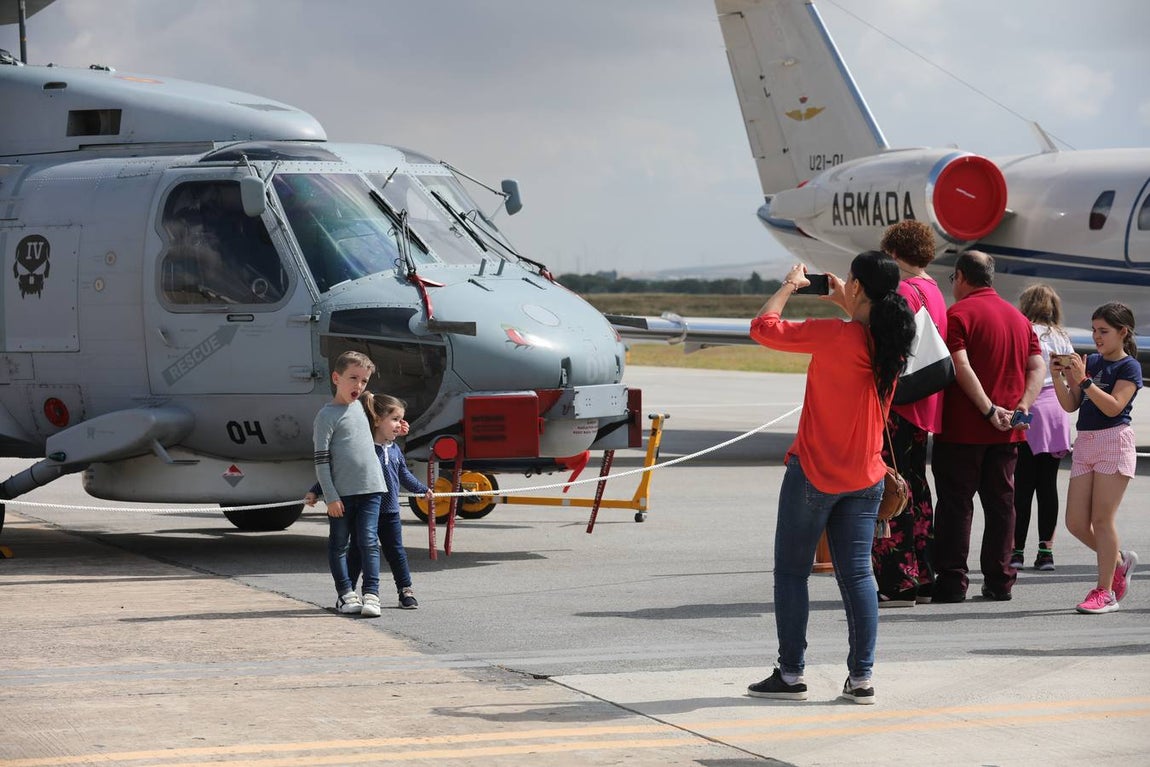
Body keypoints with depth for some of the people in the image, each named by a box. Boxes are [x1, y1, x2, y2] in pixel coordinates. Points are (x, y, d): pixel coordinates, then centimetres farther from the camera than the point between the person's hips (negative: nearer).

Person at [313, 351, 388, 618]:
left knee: (369, 543, -3)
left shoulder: (359, 406, 15)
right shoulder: (327, 415, -5)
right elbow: (321, 460, -8)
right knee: (339, 545, 6)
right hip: (341, 493, -5)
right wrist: (330, 496, -12)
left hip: (370, 488, 5)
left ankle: (371, 594, -6)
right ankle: (346, 594, 15)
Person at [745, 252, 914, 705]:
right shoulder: (892, 342, 1)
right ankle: (861, 677, 5)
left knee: (791, 571, 6)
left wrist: (789, 285, 1)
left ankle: (790, 675, 7)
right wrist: (844, 304, 22)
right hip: (865, 477, 6)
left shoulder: (834, 335, -19)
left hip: (814, 473, -6)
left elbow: (763, 328, -12)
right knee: (857, 574, 8)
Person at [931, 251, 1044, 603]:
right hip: (1007, 431, 6)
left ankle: (952, 581, -2)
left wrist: (989, 410, -18)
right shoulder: (1018, 317, 14)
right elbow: (1038, 367, 7)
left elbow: (960, 366, -18)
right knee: (1001, 502, 10)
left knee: (955, 504, -1)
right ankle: (999, 580, 10)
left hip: (963, 429, -6)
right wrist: (1022, 408, -3)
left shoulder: (959, 313, -7)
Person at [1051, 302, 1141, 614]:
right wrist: (1059, 376, -3)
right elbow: (1070, 405, 11)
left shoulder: (1129, 367, -3)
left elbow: (1113, 407, -16)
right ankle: (1119, 562, 26)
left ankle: (1105, 591, -3)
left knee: (1102, 518, -9)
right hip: (1085, 443, 7)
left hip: (1114, 440, -7)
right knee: (1076, 522, 3)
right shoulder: (1090, 362, 14)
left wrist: (1083, 380, -22)